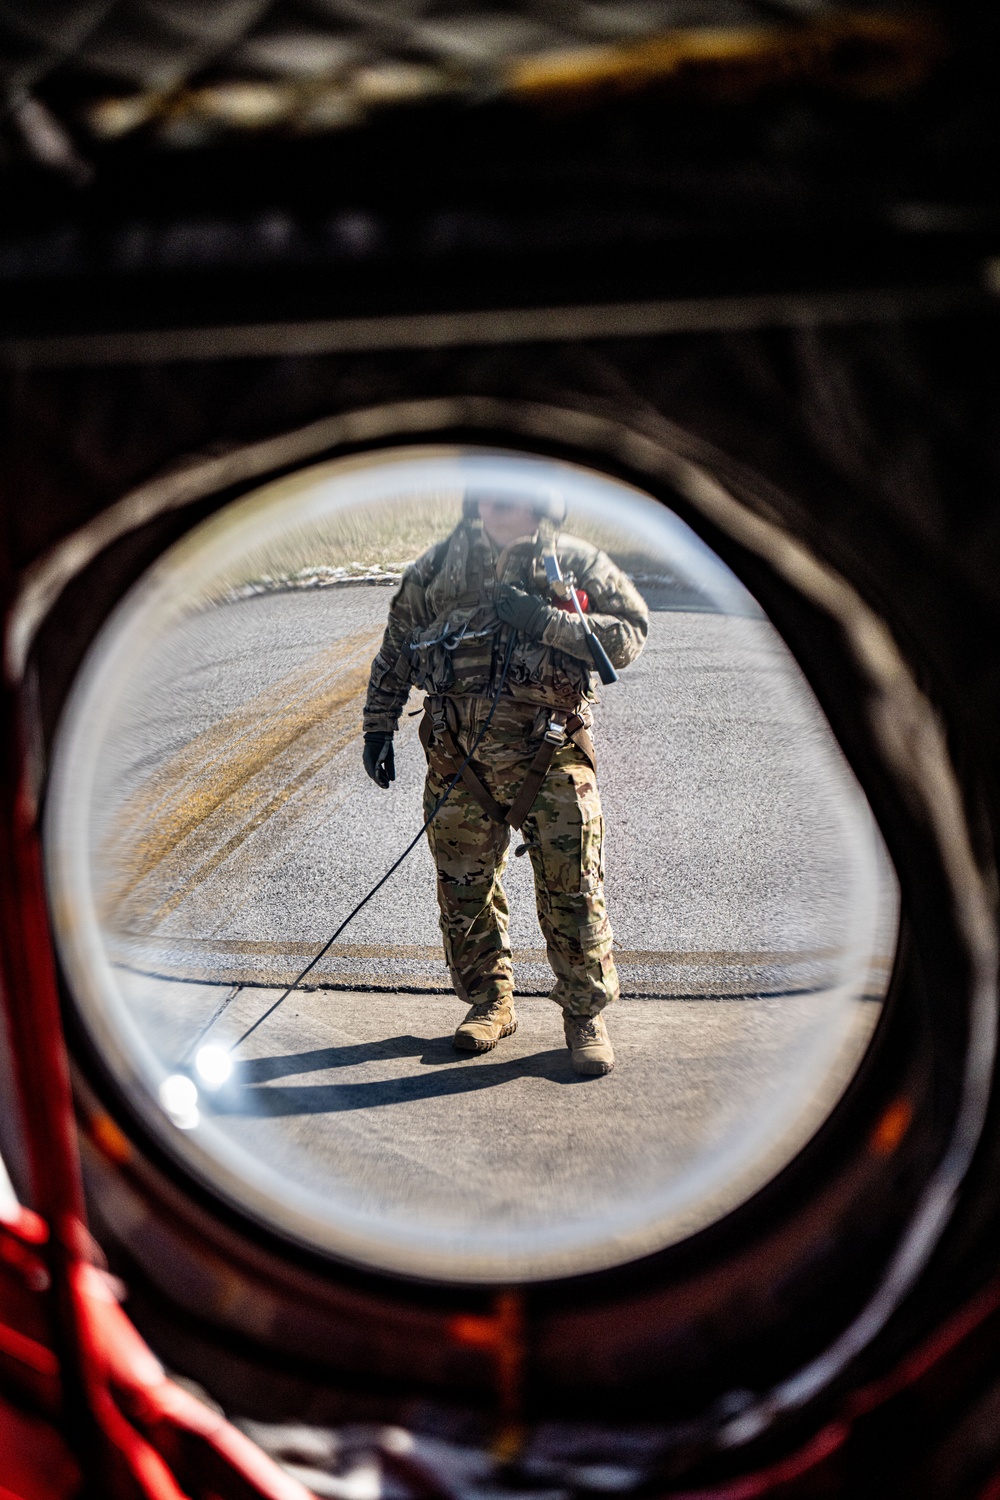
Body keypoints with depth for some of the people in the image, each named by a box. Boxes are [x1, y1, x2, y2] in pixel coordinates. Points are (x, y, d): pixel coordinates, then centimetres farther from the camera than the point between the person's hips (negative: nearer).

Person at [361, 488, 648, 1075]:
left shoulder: (575, 562, 4)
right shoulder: (437, 567, 10)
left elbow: (632, 631, -3)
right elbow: (395, 650, 18)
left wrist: (549, 623, -14)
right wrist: (379, 728, 15)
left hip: (550, 754, -2)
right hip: (459, 754, 3)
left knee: (573, 891, -3)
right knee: (465, 885, 9)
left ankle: (587, 1014, 12)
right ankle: (489, 1002, 26)